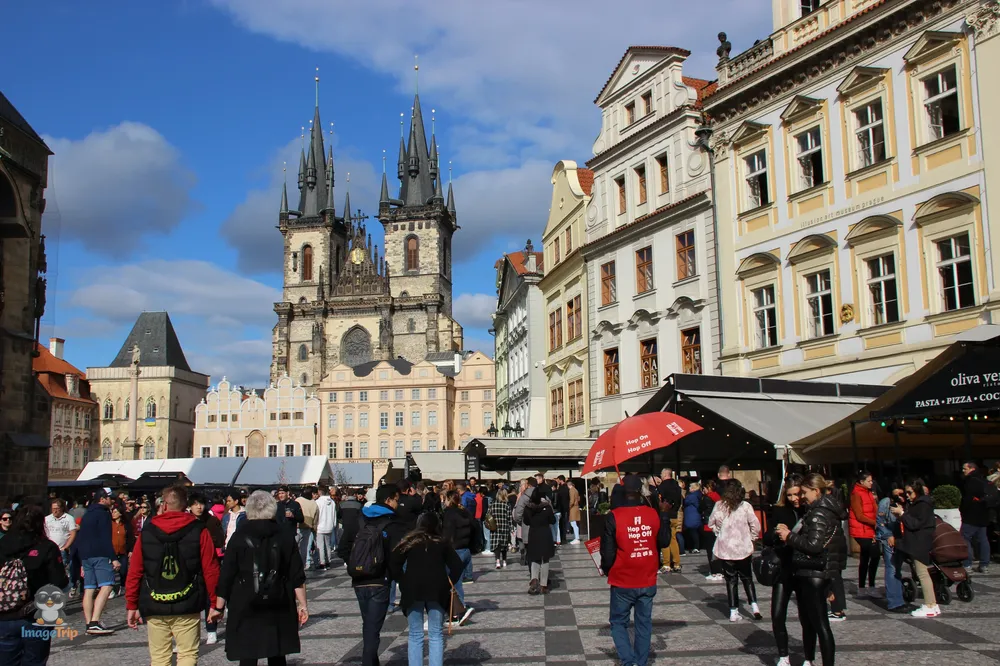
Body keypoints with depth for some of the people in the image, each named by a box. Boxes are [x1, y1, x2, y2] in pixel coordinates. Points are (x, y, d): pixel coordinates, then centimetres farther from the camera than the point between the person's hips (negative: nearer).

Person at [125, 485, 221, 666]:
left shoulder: (147, 532, 1)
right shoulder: (199, 531, -3)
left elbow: (134, 573, 2)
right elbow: (210, 570, -6)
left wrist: (131, 605, 10)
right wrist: (215, 603, 1)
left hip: (154, 609, 2)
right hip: (187, 609, -2)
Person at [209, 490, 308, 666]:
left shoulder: (239, 538, -2)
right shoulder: (284, 537, 3)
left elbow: (226, 577, -4)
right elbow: (298, 577, 2)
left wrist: (219, 607, 3)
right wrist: (302, 605, 6)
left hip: (246, 609, -2)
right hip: (278, 610, 2)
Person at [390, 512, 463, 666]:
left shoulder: (410, 541, 11)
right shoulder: (443, 542, 11)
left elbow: (394, 563, 2)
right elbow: (457, 565, 3)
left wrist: (403, 582, 6)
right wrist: (449, 584, 8)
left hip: (412, 590, 0)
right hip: (437, 590, 0)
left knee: (415, 635, 7)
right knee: (436, 635, 4)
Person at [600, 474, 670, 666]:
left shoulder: (613, 517, -16)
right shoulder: (653, 514, -6)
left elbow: (608, 551, -14)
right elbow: (664, 542, 7)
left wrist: (605, 569, 6)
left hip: (622, 582, -3)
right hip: (648, 582, 3)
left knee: (618, 622, 11)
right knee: (644, 623, 14)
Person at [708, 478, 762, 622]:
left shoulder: (719, 506, -6)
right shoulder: (745, 506, -11)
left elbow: (711, 523, 3)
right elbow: (755, 525, -10)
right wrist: (752, 538, 6)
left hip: (725, 549, 1)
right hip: (743, 548, -1)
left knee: (731, 579, 9)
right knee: (747, 577, 17)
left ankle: (733, 611, 7)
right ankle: (754, 606, 6)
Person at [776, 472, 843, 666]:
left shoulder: (819, 514, -17)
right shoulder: (821, 510, 15)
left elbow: (814, 545, -25)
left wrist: (789, 537, -14)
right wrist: (790, 533, 6)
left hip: (814, 575, -11)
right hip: (807, 573, 11)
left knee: (819, 622, -8)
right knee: (807, 620, 20)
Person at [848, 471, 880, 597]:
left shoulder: (868, 493, 15)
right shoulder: (856, 494, -13)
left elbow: (873, 512, 16)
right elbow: (860, 516, -17)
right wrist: (875, 523, -21)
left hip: (869, 531, 9)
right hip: (862, 531, -9)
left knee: (865, 559, 12)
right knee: (875, 555, -14)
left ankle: (862, 589, 19)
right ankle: (871, 587, -8)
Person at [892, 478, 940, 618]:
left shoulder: (924, 504, -14)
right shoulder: (916, 504, 17)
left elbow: (916, 523, -20)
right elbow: (912, 521, 18)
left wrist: (902, 513, -16)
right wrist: (901, 513, 4)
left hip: (921, 543, -11)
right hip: (917, 543, 11)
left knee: (922, 573, -8)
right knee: (922, 572, 12)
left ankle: (930, 607, -6)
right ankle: (932, 605, 15)